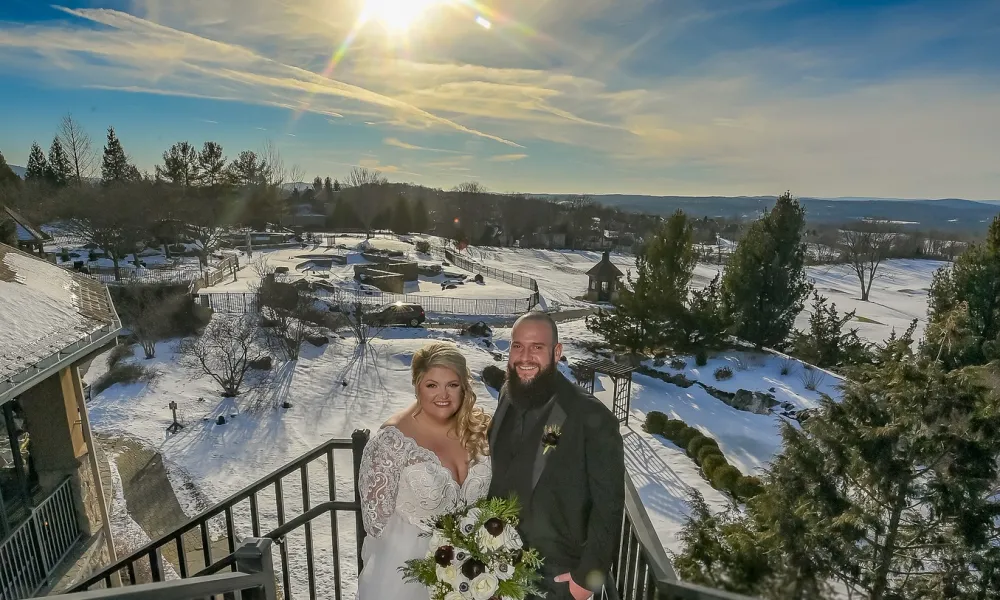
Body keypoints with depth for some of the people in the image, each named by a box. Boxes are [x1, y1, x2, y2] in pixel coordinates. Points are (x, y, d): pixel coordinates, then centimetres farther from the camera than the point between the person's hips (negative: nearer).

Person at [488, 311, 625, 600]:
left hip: (556, 576, -5)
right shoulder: (507, 397, -6)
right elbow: (499, 472, 4)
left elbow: (608, 505, -17)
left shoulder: (591, 417, -25)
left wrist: (587, 576, -13)